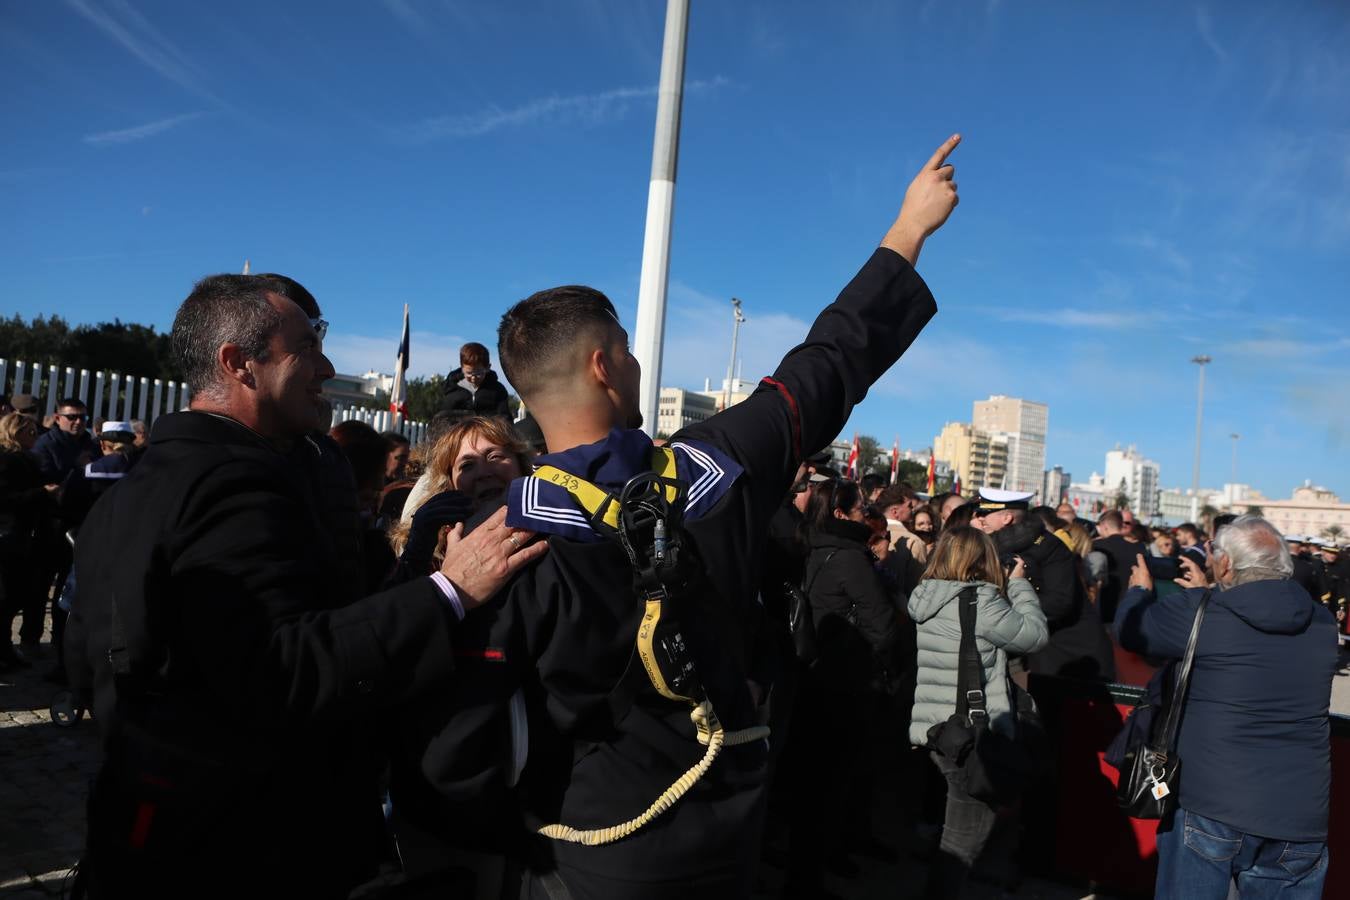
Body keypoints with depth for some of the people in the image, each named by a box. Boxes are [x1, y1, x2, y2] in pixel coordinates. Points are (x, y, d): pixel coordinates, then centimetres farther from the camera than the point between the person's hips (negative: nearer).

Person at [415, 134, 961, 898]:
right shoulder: (717, 469, -15)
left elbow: (451, 747, -20)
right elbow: (830, 365, -2)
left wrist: (523, 829, 0)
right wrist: (911, 229, 10)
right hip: (727, 838, 3)